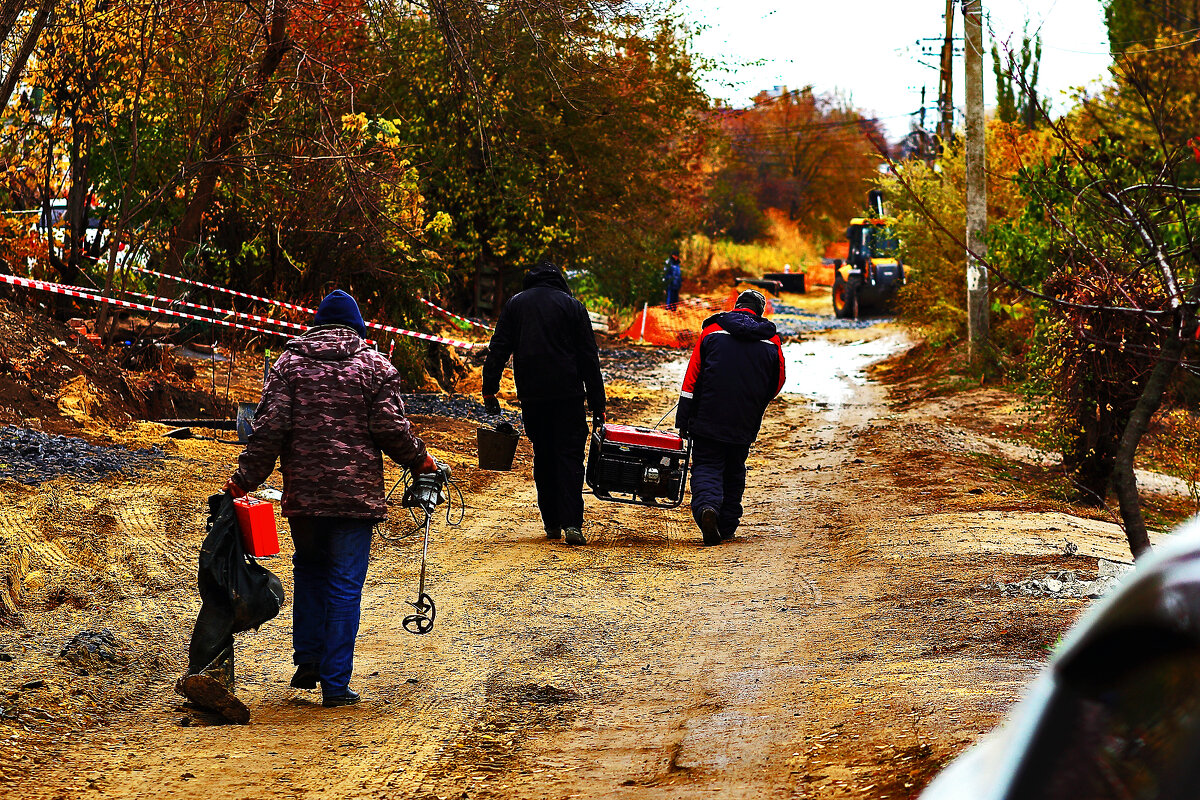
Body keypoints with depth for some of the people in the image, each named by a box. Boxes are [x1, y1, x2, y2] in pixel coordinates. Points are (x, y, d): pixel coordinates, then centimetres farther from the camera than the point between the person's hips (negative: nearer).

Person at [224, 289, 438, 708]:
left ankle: (308, 659, 19)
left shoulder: (289, 364, 4)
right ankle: (336, 684, 0)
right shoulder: (375, 367, 0)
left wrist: (244, 479, 0)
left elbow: (270, 427, -4)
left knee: (309, 570, 24)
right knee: (345, 586, 1)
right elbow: (391, 430, -6)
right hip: (357, 495, -2)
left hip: (302, 494, 2)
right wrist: (421, 461, 11)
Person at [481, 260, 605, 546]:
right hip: (568, 394, -2)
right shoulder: (572, 306, 4)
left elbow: (498, 348, 4)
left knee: (543, 457, 12)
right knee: (569, 455, -2)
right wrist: (597, 404, 4)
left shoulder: (515, 304, 9)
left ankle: (551, 523, 13)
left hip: (531, 396, 2)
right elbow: (589, 357, 2)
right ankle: (571, 523, -15)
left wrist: (490, 389, 5)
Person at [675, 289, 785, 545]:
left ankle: (706, 507, -26)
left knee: (706, 467, 2)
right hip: (745, 425, 2)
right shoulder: (771, 340, 4)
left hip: (708, 418, -2)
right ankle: (726, 527, 17)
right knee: (734, 471, 16)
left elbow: (692, 376, -3)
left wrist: (683, 419, 0)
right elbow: (777, 383, 12)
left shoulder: (712, 331, 0)